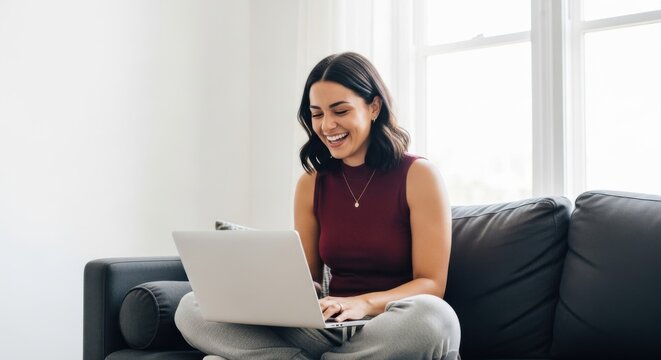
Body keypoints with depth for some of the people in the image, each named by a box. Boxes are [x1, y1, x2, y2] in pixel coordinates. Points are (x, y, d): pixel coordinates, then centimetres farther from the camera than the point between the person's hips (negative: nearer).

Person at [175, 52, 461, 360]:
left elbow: (431, 284, -7)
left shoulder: (418, 176, -3)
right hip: (329, 329, 3)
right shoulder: (310, 184, 9)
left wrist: (363, 303, -25)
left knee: (433, 316, -41)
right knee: (192, 309, -13)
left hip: (397, 330, -2)